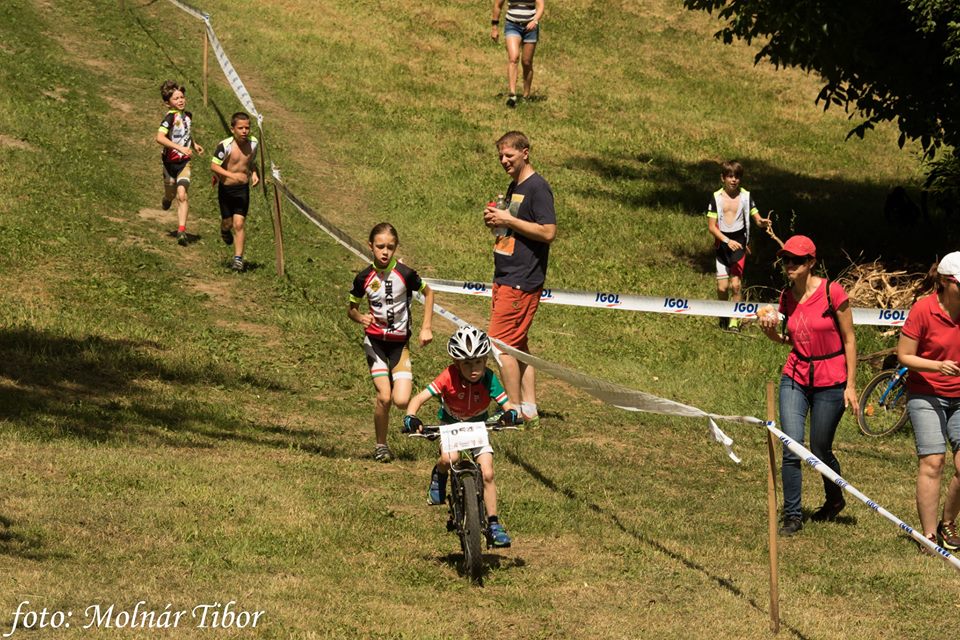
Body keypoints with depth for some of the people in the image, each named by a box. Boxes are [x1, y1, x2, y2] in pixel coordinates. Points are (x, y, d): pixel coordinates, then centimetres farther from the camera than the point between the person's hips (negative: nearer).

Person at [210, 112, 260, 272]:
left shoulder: (253, 143, -3)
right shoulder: (225, 145, -20)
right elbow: (213, 166, -22)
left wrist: (254, 174, -4)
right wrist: (232, 175, -34)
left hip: (243, 188, 2)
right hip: (226, 188, -2)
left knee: (239, 224, -6)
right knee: (228, 222, 11)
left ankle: (238, 258, -1)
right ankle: (225, 230, 49)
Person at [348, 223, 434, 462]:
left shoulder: (405, 274, -11)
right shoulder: (365, 278, -7)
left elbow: (428, 293, 7)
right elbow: (351, 309, 7)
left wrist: (426, 327, 2)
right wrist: (361, 317, -17)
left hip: (399, 341, 0)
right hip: (375, 341, 0)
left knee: (401, 401, -13)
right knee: (384, 397, -16)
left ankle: (405, 382, 25)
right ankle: (381, 446, 4)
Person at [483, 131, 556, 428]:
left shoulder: (537, 187, -13)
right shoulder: (514, 186, 17)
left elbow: (548, 232, -21)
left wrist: (509, 220, -18)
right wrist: (495, 221, 5)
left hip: (521, 281, -10)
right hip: (505, 278, 10)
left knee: (501, 344, -11)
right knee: (517, 346, 11)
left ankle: (517, 412, -7)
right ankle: (530, 410, 15)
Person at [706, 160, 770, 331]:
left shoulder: (745, 196, -2)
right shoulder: (716, 198, -5)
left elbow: (757, 218, -2)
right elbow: (711, 226, -6)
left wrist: (763, 222, -26)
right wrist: (727, 241, -19)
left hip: (738, 243, 0)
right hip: (722, 243, 0)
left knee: (736, 284, -8)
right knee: (722, 287, 0)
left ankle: (734, 319, 5)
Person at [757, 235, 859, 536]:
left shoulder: (832, 293, -13)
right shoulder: (787, 297, 2)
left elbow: (849, 339, -7)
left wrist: (851, 385, -8)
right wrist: (772, 332, -6)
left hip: (830, 382, -4)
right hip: (796, 378, 4)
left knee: (820, 451, 7)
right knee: (791, 448, -9)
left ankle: (835, 500, 36)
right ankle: (792, 515, 1)